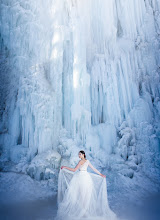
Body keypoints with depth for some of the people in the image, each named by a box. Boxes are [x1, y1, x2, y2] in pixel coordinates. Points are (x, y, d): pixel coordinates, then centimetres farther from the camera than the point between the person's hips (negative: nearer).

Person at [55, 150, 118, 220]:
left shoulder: (81, 161, -13)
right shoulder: (87, 161, 9)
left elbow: (74, 170, -13)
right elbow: (94, 168, 11)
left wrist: (65, 167, -7)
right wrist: (100, 174, 19)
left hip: (81, 177, -7)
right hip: (86, 177, 7)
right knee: (86, 193, 11)